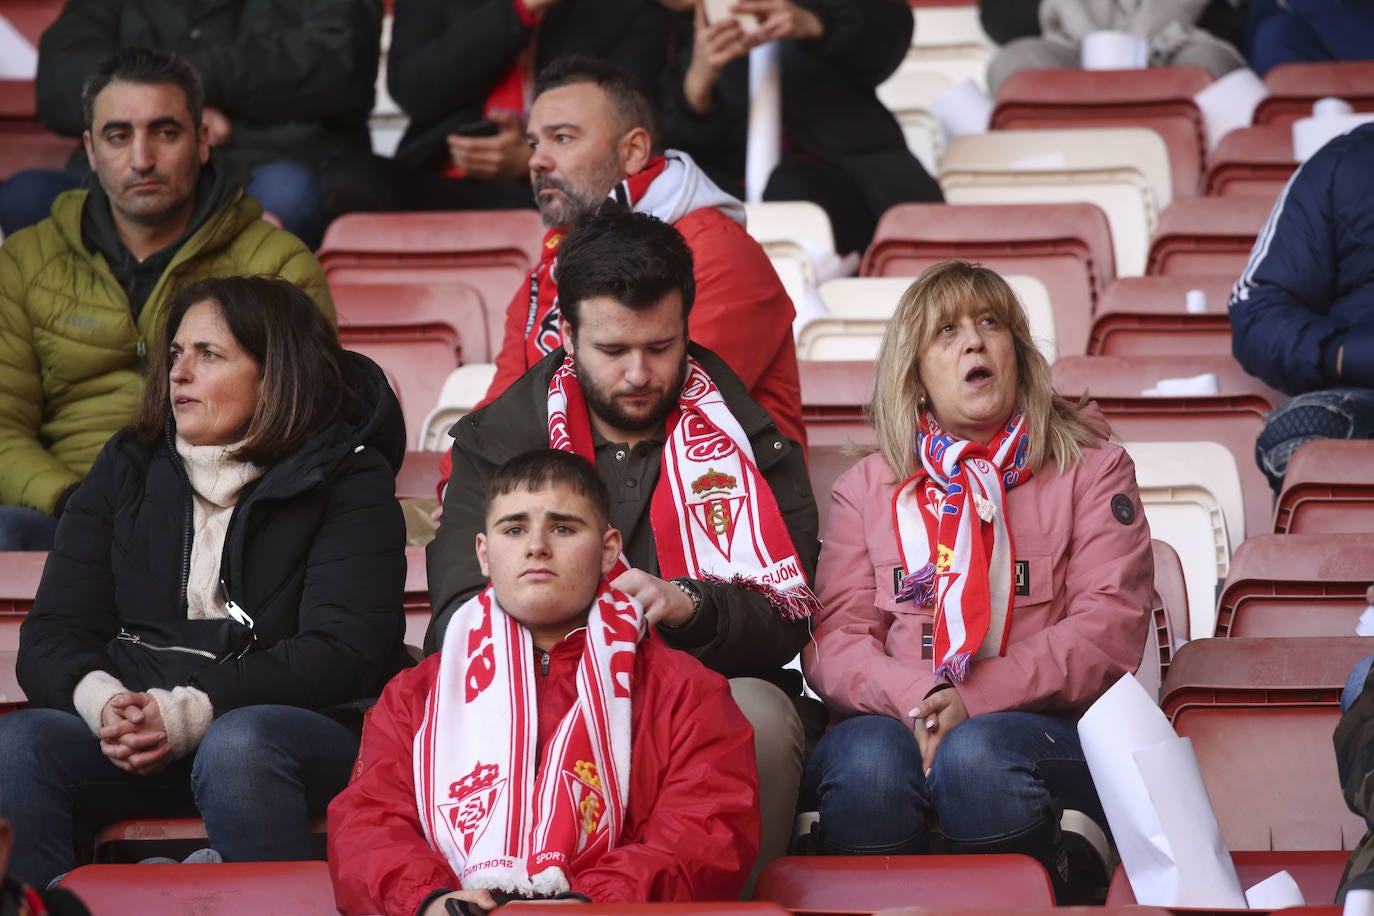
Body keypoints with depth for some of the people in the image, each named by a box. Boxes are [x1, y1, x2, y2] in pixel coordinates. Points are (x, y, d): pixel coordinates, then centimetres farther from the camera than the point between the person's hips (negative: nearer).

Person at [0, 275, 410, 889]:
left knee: (236, 746, -38)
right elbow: (52, 635, 9)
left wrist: (192, 711, -21)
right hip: (131, 734, 4)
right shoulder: (127, 470, 17)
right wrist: (100, 701, -16)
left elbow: (345, 653, -9)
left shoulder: (348, 481, 4)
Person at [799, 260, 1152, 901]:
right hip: (893, 720, 1)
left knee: (975, 755, -36)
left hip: (1044, 724, -1)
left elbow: (1107, 631, 2)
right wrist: (917, 695, -15)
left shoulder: (1090, 469, 15)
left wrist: (974, 698, -13)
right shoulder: (865, 488, 21)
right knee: (866, 762, -35)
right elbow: (834, 639, 8)